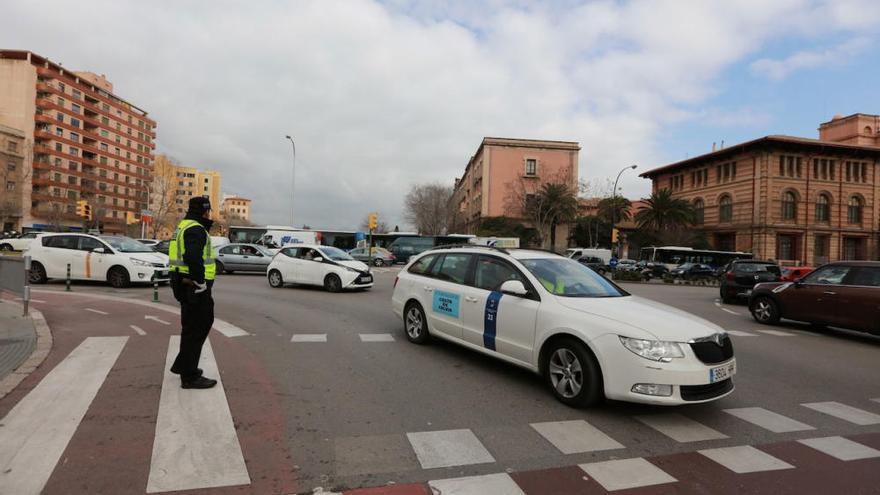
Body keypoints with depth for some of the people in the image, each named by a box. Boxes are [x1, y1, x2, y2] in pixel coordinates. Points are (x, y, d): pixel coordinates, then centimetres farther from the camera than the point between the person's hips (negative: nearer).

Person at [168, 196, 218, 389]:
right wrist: (201, 283, -25)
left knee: (191, 327, 23)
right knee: (197, 328, -4)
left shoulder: (184, 226, 18)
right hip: (194, 287, -11)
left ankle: (182, 365, 36)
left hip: (185, 284, 11)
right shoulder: (195, 229, -16)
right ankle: (190, 376, 3)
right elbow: (193, 257, -30)